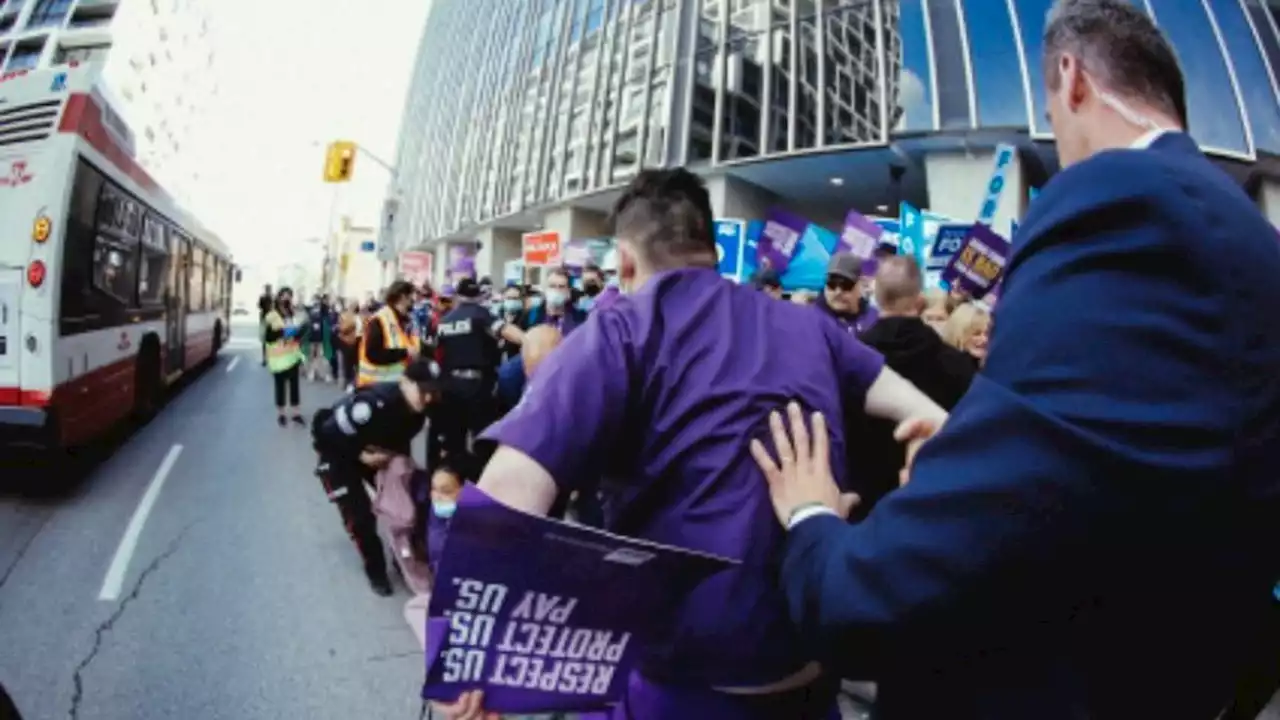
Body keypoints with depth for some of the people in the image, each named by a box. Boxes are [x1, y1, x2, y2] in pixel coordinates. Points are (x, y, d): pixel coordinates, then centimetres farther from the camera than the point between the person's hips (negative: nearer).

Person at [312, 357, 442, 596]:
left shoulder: (417, 409, -17)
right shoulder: (373, 403, -41)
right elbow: (329, 433, -29)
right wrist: (361, 456, -25)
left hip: (376, 452, 6)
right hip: (337, 452, -6)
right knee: (360, 516, -11)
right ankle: (376, 569, 12)